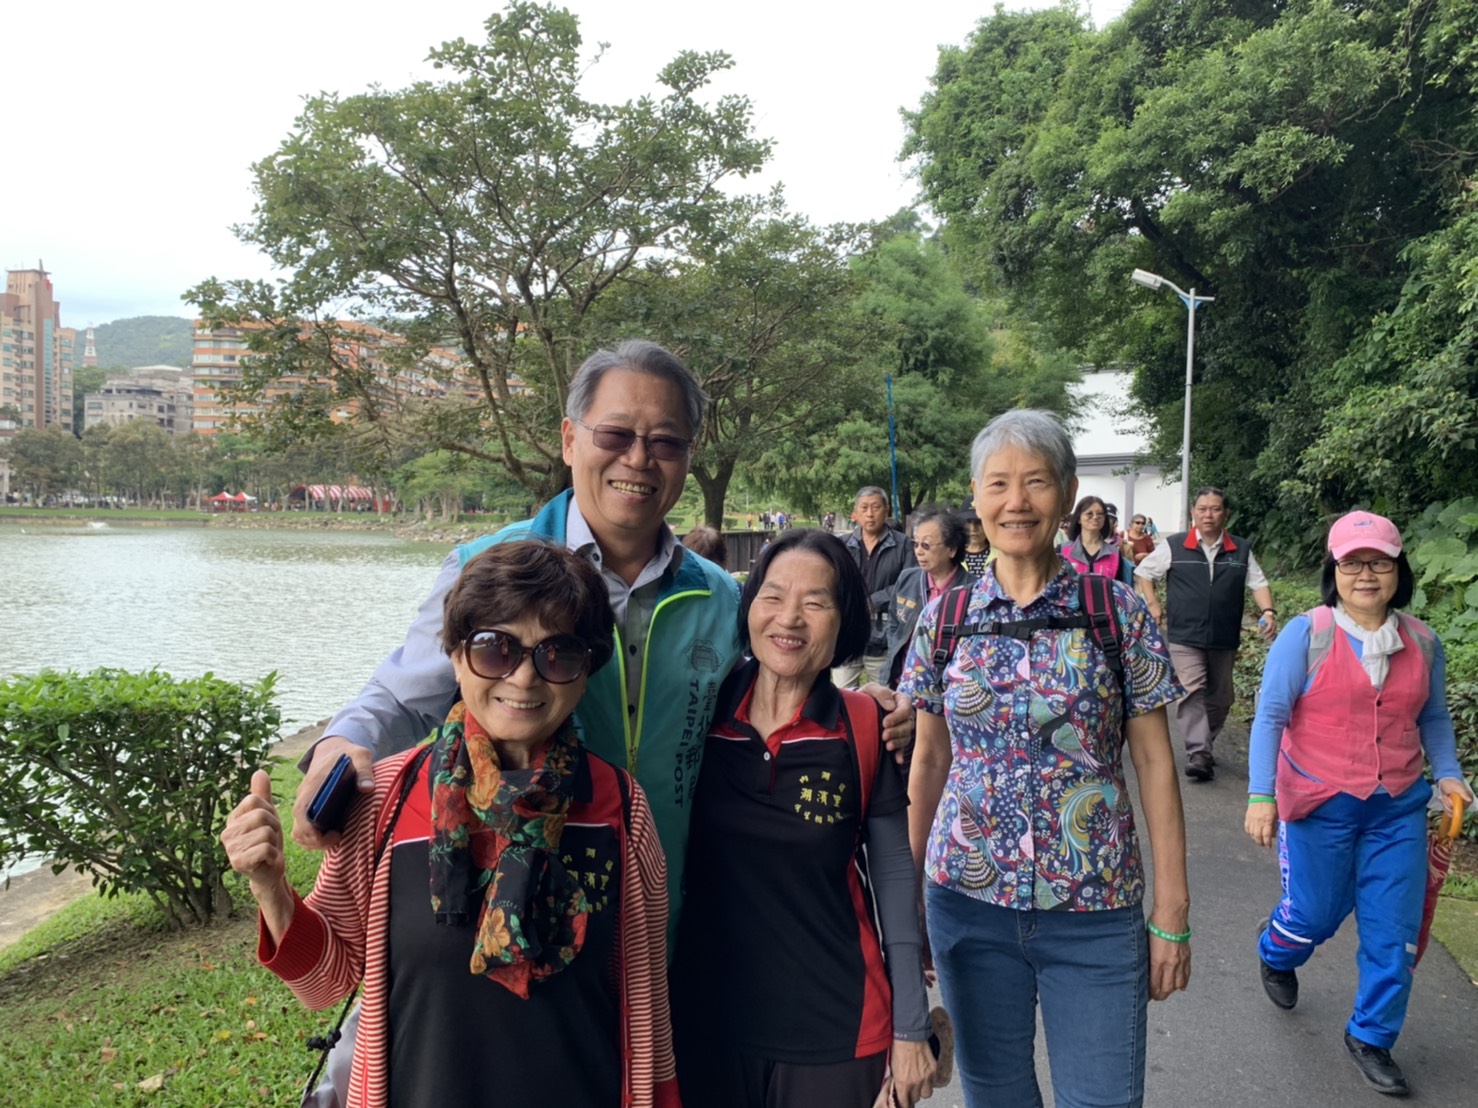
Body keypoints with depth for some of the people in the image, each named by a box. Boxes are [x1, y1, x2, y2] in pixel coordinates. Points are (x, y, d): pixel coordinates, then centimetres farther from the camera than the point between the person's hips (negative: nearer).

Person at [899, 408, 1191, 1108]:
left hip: (1095, 909, -2)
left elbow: (1155, 762, -3)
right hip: (967, 900, 2)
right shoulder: (944, 619, 0)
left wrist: (1172, 911, -4)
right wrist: (908, 887, 8)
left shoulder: (1119, 612, -6)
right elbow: (927, 761, 7)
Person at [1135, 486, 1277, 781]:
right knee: (1192, 693, -14)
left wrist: (1267, 611, -10)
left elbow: (1258, 583, 7)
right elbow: (1143, 572, 7)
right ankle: (1199, 754, -17)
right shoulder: (1174, 546, -1)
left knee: (1220, 696, 12)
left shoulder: (1240, 550, 6)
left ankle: (1204, 745, 30)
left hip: (1224, 639, 3)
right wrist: (1152, 606, -1)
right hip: (1184, 637, -3)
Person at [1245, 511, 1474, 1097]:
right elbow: (1270, 718, -12)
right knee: (1315, 915, 11)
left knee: (1394, 932, 6)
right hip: (1319, 806, -3)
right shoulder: (1305, 634, -12)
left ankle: (1371, 1038, 26)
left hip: (1399, 808, 4)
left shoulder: (1422, 641, 1)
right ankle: (1275, 956, 47)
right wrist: (1261, 795, -17)